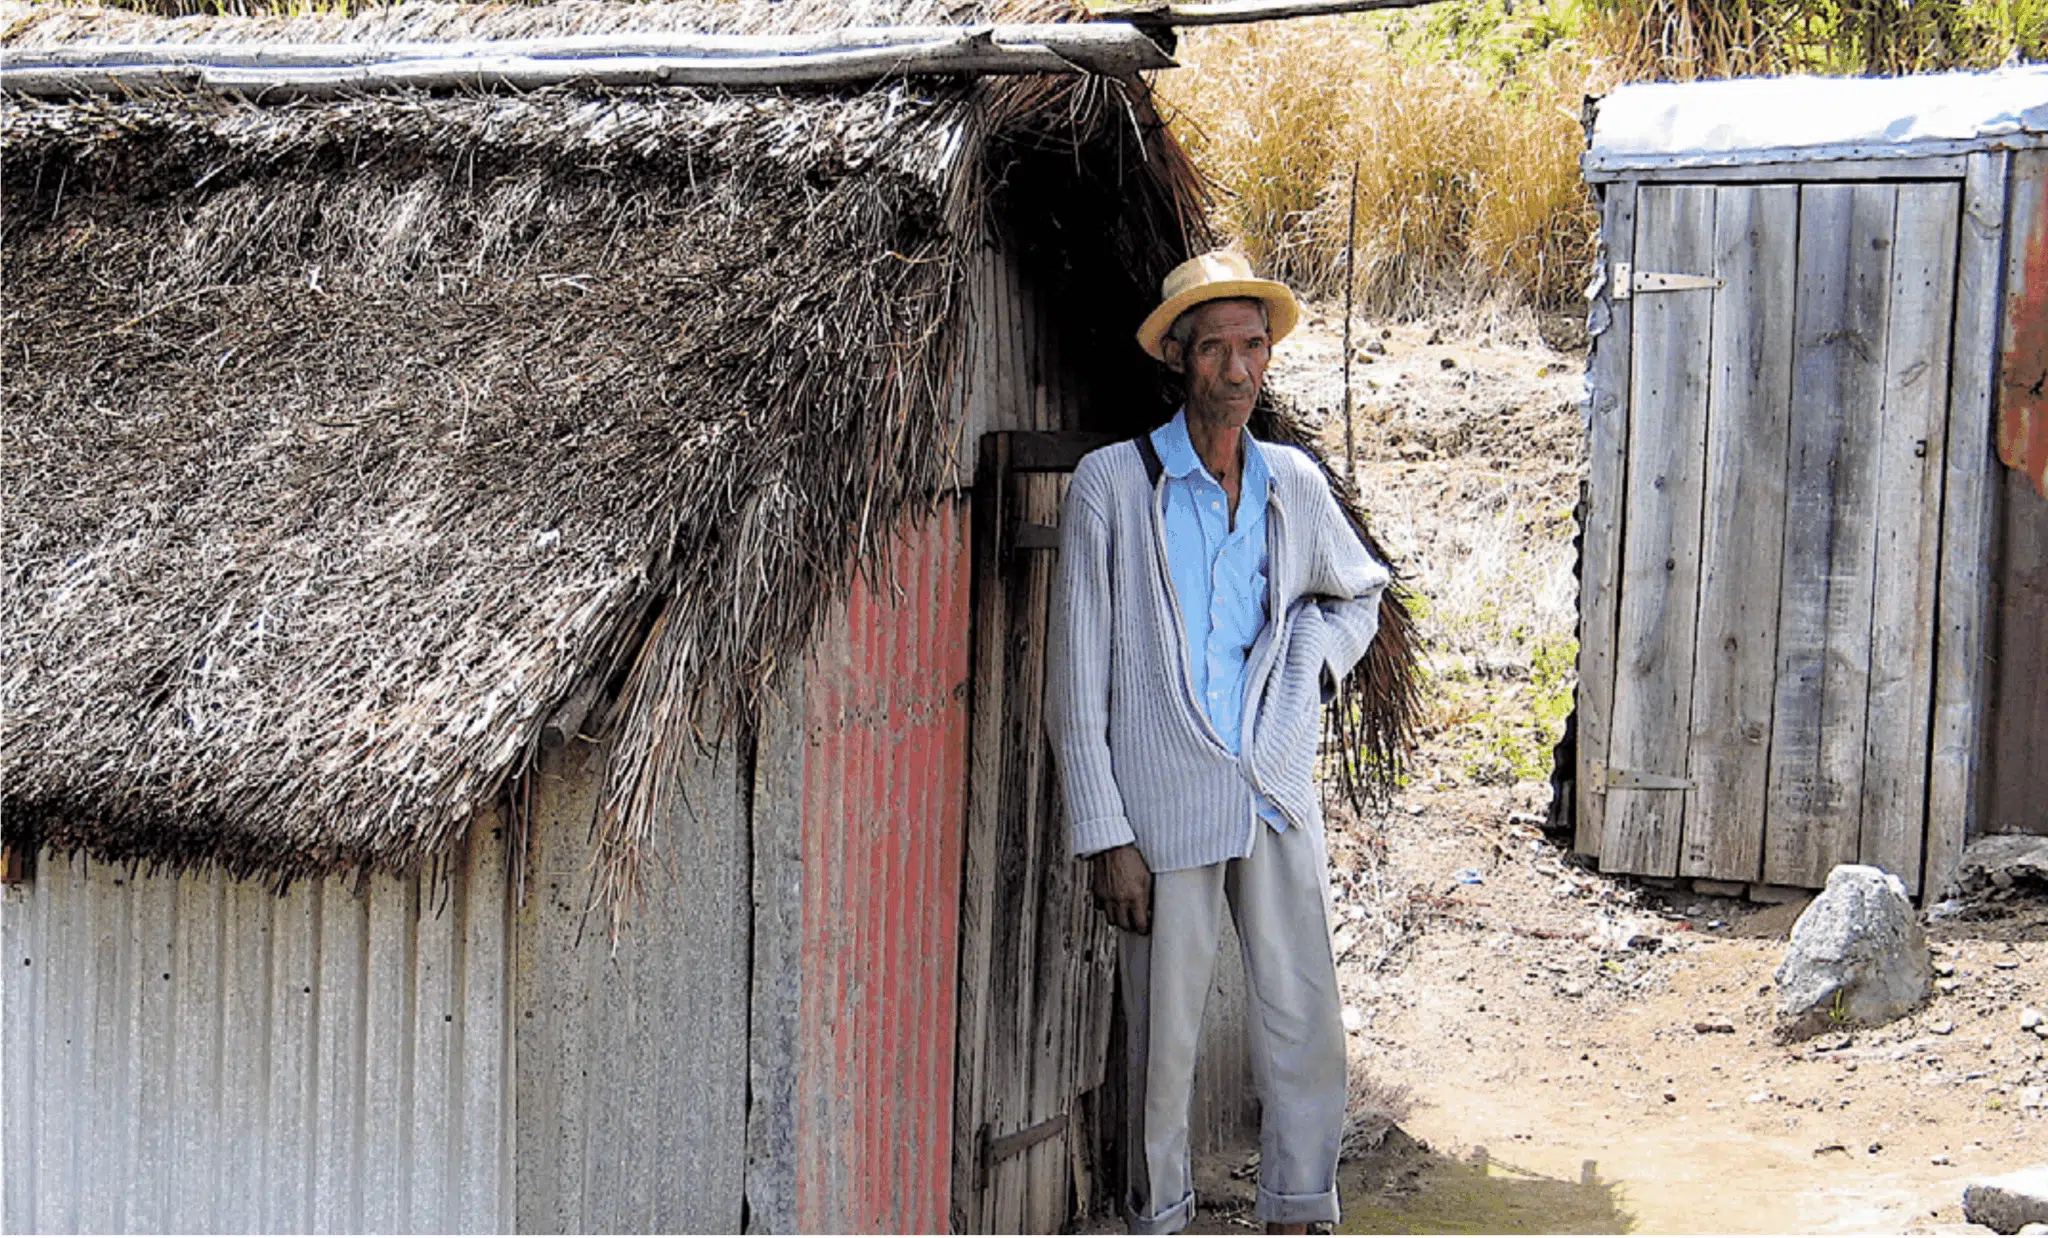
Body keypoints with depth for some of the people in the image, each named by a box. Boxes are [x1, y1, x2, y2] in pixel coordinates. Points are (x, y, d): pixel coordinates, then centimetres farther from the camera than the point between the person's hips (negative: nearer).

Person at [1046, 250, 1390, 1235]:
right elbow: (1076, 680, -5)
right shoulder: (1111, 484, -4)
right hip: (1164, 805, -4)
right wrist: (1106, 836, -9)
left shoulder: (1294, 483, 8)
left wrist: (1313, 666, 8)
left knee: (1305, 1023, 5)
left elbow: (1357, 591, 30)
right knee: (1164, 1038, 3)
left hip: (1278, 797, 4)